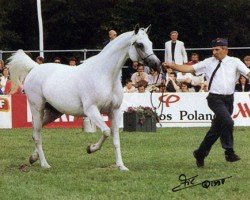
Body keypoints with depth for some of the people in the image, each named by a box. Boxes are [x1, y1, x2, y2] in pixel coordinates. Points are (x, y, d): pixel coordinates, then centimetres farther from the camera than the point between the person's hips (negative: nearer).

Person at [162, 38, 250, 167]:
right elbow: (190, 68, 3)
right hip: (215, 98, -3)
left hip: (229, 99, 3)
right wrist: (172, 65, -8)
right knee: (227, 121, -24)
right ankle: (229, 152, -15)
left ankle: (200, 153, 23)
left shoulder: (234, 62, 7)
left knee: (216, 129, 9)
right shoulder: (208, 62, 7)